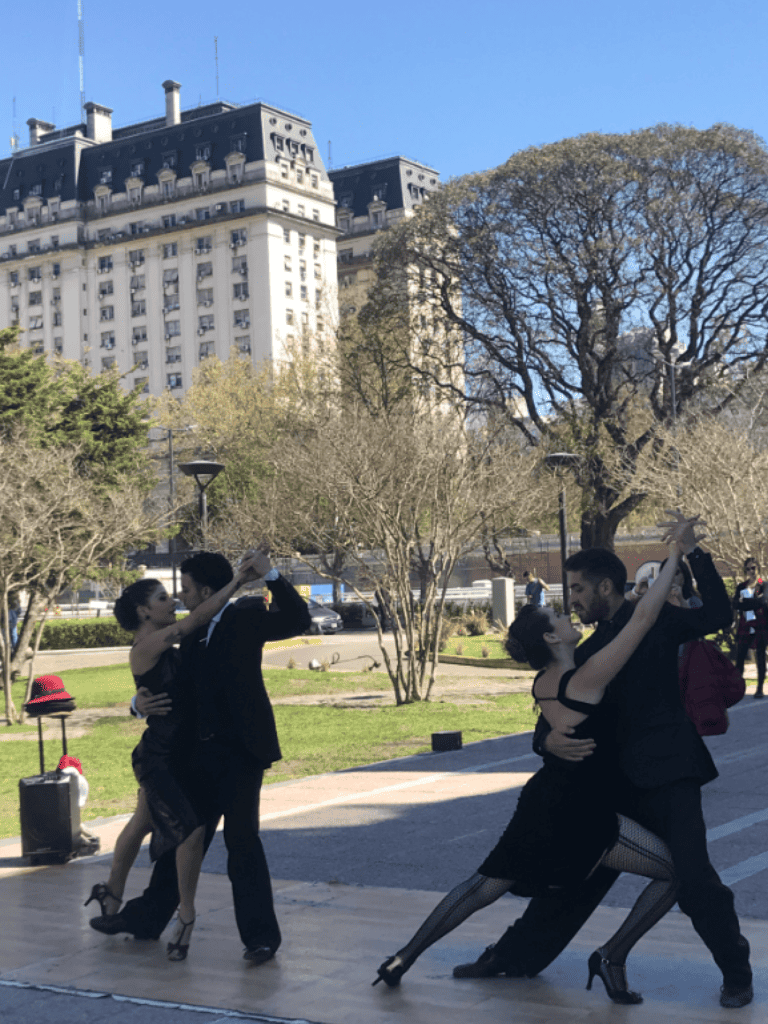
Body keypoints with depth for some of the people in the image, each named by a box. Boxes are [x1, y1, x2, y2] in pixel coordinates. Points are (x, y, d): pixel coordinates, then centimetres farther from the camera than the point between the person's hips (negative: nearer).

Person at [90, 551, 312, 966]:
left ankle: (260, 936, 2)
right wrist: (141, 701, -2)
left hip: (240, 751, -7)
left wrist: (270, 574, -22)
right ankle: (145, 917, 30)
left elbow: (297, 620, -13)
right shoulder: (194, 632, 14)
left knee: (241, 839, -6)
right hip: (202, 752, 7)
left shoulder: (246, 617, -4)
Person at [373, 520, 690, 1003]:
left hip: (544, 804, 8)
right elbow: (644, 618, -22)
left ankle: (403, 959, 19)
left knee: (486, 885, 18)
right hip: (579, 817, -8)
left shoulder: (543, 683, 3)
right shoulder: (584, 680, -20)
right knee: (675, 870, 2)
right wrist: (675, 553, -16)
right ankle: (613, 957, 2)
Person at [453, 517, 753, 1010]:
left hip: (668, 776, -6)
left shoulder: (655, 619, 0)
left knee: (694, 877, -11)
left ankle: (737, 973, 10)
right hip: (616, 781, 6)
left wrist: (693, 554, -20)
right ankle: (517, 955, 24)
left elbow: (717, 615, -12)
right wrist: (548, 738, -12)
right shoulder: (590, 651, 15)